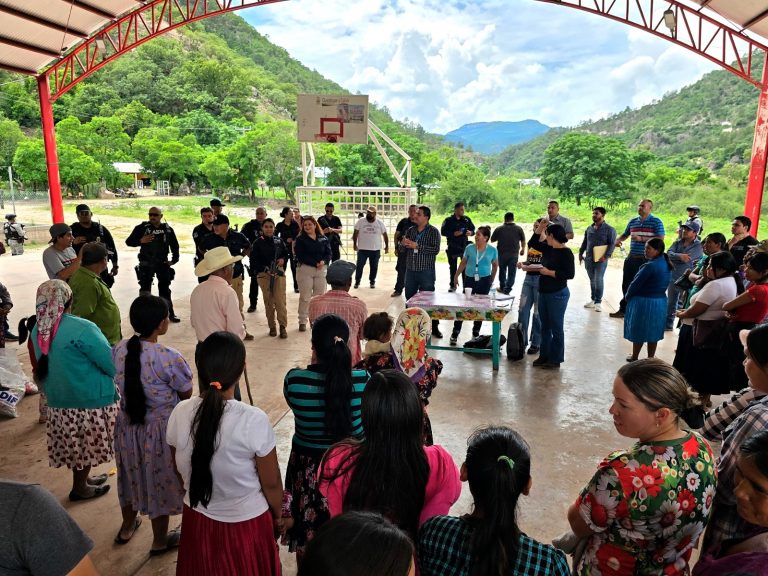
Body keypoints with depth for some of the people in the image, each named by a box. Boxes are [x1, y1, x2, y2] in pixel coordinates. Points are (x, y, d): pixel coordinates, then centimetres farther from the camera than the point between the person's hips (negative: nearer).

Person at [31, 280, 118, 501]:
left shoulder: (38, 331, 1)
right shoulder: (82, 329, -23)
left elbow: (46, 366, 14)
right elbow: (112, 365, -20)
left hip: (59, 400, 7)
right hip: (90, 400, -7)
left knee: (77, 444, 23)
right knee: (86, 445, 12)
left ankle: (83, 478, 40)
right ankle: (79, 488, 27)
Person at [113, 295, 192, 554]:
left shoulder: (119, 350, -10)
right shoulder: (169, 358, -28)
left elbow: (122, 382, 5)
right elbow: (186, 394, -14)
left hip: (127, 426, 5)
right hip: (160, 430, -5)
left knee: (132, 475, 28)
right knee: (159, 481, 16)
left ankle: (127, 527, 52)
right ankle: (160, 540, 37)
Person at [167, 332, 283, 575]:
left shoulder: (180, 413, -15)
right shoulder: (254, 420, -28)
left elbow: (181, 470, 2)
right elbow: (271, 483, -15)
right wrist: (278, 515, 5)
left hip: (197, 519, 4)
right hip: (246, 523, -3)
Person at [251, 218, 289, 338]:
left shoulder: (279, 241, 7)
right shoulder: (258, 243, -1)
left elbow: (286, 254, 18)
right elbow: (254, 260, -4)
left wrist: (283, 259, -5)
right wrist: (266, 270, -16)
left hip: (279, 273, 1)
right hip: (264, 274, -1)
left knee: (280, 300, -9)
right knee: (268, 301, 4)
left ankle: (283, 326, -3)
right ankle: (272, 327, 16)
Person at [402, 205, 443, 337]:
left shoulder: (433, 231, -5)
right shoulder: (410, 230, 9)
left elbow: (436, 249, -18)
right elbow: (402, 249, 14)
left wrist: (417, 245, -21)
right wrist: (403, 244, -10)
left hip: (426, 271, -5)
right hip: (410, 270, 5)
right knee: (409, 298, 12)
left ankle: (434, 327, 9)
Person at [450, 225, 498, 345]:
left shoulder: (492, 250, -4)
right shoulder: (469, 248, -3)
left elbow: (495, 265, 8)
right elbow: (463, 263, 7)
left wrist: (492, 280, 8)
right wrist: (456, 276, 6)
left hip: (484, 281, 0)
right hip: (469, 279, 0)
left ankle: (476, 332, 25)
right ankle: (455, 333, 6)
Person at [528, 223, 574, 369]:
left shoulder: (566, 252, -14)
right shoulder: (548, 249, 7)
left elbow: (570, 274, -21)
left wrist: (549, 272, -19)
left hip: (558, 294, -8)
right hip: (544, 292, 8)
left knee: (556, 328, 3)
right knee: (545, 326, 15)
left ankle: (556, 360, 14)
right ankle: (544, 355, 27)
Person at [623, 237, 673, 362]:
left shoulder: (650, 266, -23)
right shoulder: (667, 265, 3)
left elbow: (636, 284, -18)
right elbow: (663, 284, 10)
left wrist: (627, 296, -3)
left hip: (643, 302, -7)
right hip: (661, 301, 7)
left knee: (638, 331, 8)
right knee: (653, 332, 15)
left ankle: (634, 357, 21)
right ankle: (650, 359, 23)